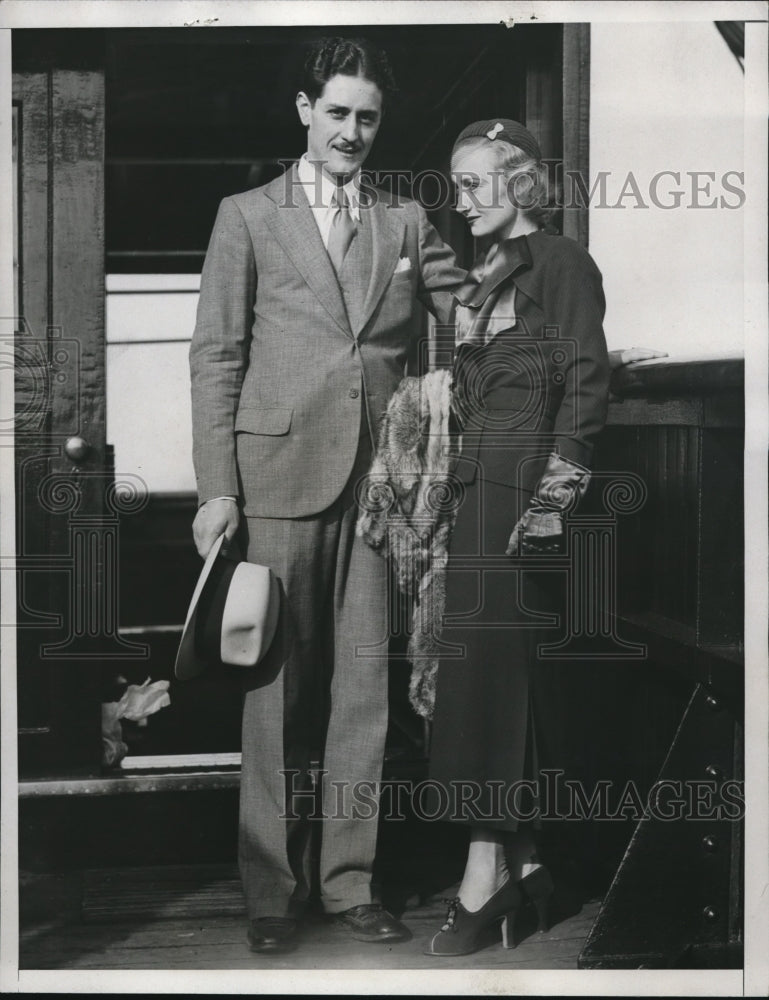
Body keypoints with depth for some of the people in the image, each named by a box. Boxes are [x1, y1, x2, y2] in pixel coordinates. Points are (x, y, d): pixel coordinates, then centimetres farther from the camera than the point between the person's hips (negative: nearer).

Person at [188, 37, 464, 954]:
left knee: (363, 686, 4)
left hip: (378, 481, 3)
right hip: (279, 476, -2)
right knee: (277, 688, 1)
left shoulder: (406, 223, 14)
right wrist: (216, 488, -5)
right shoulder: (247, 216, 7)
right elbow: (215, 357, 2)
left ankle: (349, 880, 16)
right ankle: (272, 890, 13)